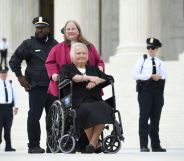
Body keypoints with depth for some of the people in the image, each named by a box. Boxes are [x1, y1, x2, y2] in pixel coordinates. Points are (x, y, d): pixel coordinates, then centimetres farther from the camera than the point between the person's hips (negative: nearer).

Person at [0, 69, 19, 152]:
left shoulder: (10, 83, 12)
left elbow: (15, 95, 12)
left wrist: (16, 106, 4)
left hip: (9, 107, 4)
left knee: (8, 127, 6)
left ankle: (8, 146, 9)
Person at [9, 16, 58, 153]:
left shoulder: (55, 44, 16)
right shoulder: (29, 44, 5)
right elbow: (14, 60, 5)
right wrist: (20, 77, -3)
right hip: (36, 87, -4)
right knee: (34, 115, -7)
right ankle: (34, 145, -4)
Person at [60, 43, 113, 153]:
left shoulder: (93, 68, 30)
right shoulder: (67, 68, 19)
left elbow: (107, 77, 13)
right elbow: (72, 77, -5)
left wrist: (95, 82, -5)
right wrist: (89, 78, -8)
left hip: (95, 100, 3)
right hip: (78, 102, -3)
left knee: (104, 108, -32)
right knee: (86, 110, -37)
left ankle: (92, 143, -30)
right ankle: (96, 143, -26)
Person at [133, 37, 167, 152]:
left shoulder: (160, 62, 15)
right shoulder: (142, 60, 5)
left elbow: (165, 75, 5)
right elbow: (135, 75, -5)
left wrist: (159, 76, -17)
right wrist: (150, 76, -13)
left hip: (158, 92, 4)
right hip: (145, 91, -4)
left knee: (156, 118, 9)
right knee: (144, 117, -9)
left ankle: (156, 145, 15)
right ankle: (144, 145, -10)